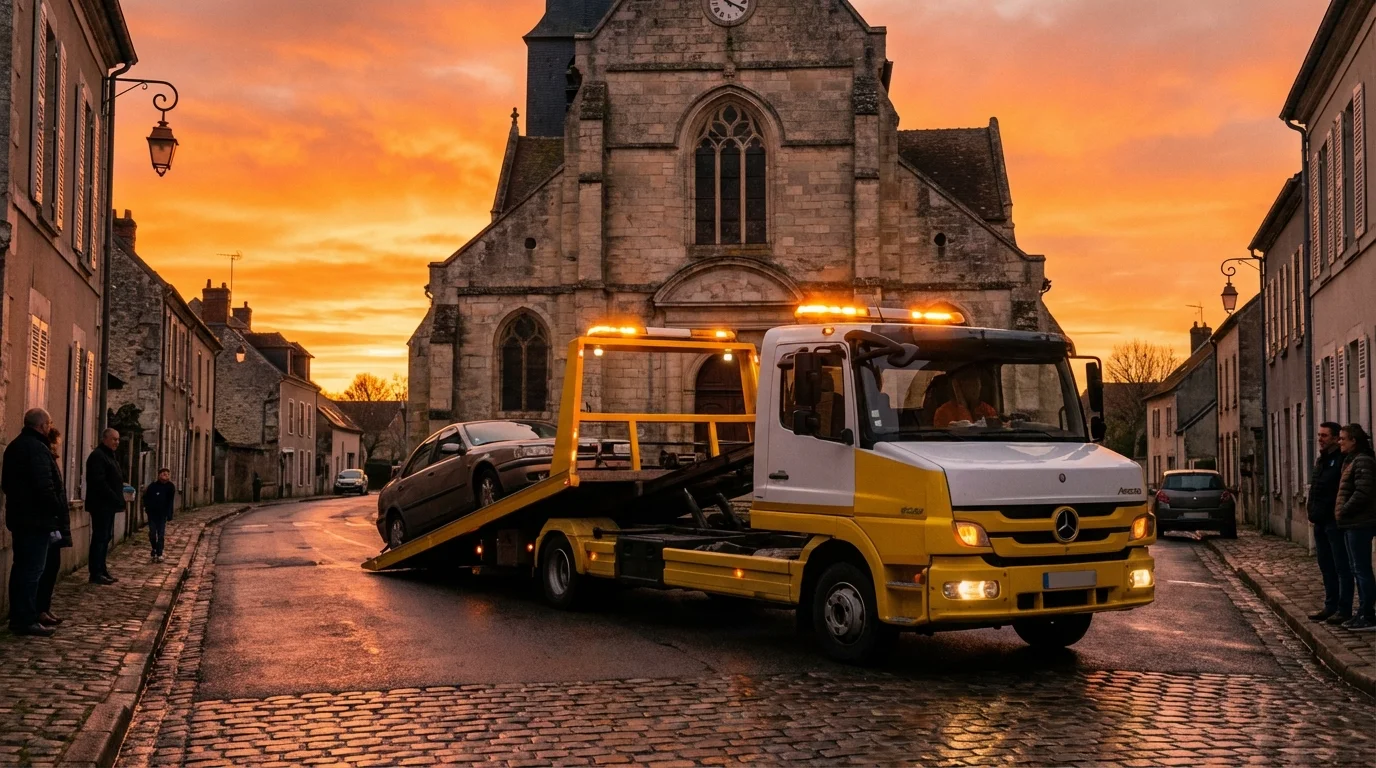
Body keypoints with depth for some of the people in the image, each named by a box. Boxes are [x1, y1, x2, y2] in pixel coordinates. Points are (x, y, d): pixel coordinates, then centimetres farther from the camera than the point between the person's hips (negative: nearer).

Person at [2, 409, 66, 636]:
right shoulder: (37, 448, -17)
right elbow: (44, 486, -24)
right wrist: (57, 509, -14)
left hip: (18, 516, 10)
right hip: (35, 518, -10)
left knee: (21, 566, 15)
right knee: (33, 569, -7)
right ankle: (26, 620, -6)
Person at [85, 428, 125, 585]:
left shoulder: (109, 455, 20)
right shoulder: (97, 456, -12)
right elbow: (99, 482, -22)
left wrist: (118, 496, 10)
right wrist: (115, 498, -22)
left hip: (108, 504, 10)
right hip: (101, 504, -10)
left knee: (105, 537, 11)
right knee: (100, 537, -9)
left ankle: (101, 570, 16)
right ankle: (95, 573, -7)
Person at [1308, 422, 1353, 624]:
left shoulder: (1342, 461, -14)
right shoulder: (1321, 460, 16)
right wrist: (1312, 508, 14)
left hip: (1335, 523, -10)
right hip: (1321, 522, 10)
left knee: (1342, 567, -3)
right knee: (1326, 567, 15)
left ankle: (1344, 609, 1)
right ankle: (1331, 607, 23)